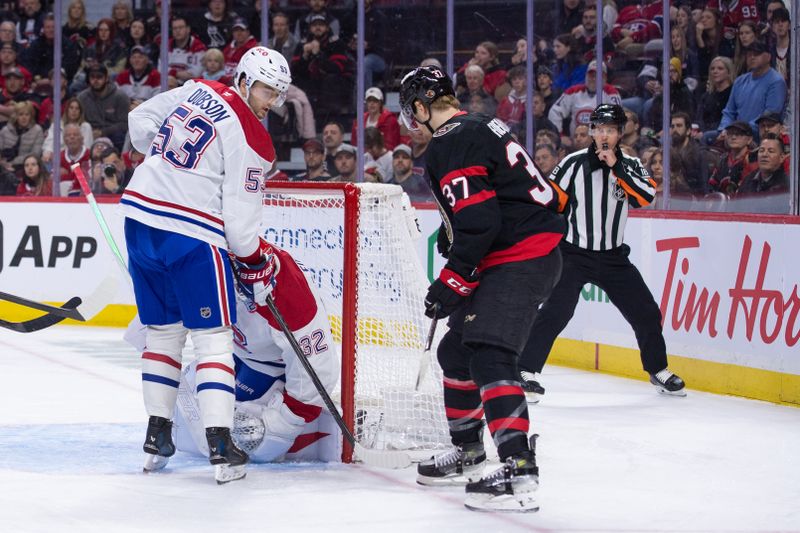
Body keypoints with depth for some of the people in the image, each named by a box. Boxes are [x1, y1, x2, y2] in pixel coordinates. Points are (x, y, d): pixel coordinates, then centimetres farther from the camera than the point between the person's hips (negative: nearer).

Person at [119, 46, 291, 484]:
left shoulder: (195, 91, 9)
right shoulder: (251, 139, -10)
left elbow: (140, 121, 22)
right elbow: (241, 215, -10)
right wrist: (255, 265, 4)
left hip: (141, 218, 7)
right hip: (193, 236, -7)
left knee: (163, 330, 18)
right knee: (213, 337, -1)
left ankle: (157, 436, 20)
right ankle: (220, 447, -8)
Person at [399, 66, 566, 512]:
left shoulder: (450, 146, -14)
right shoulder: (480, 127, 17)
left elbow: (479, 220, -22)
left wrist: (452, 282, -16)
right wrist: (452, 235, 29)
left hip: (521, 260, -11)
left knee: (489, 355, -22)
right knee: (457, 350, 19)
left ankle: (519, 472, -32)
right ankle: (468, 451, 35)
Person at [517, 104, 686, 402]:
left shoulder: (630, 166, 2)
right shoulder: (574, 164, -6)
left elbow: (647, 196, -15)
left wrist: (616, 167, -20)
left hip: (613, 257, 4)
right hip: (573, 254, -4)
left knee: (645, 313, 7)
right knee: (556, 312, -20)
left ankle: (658, 371, 26)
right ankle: (527, 371, -15)